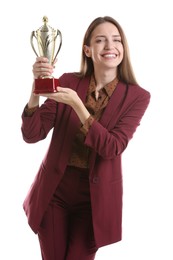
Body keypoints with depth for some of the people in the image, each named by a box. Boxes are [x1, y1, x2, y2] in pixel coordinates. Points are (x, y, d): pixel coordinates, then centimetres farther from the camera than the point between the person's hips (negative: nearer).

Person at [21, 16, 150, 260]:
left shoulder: (137, 96, -10)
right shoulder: (67, 82, -6)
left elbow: (113, 148, -19)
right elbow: (32, 135, -10)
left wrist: (77, 104, -28)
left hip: (94, 197, -1)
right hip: (54, 190, 2)